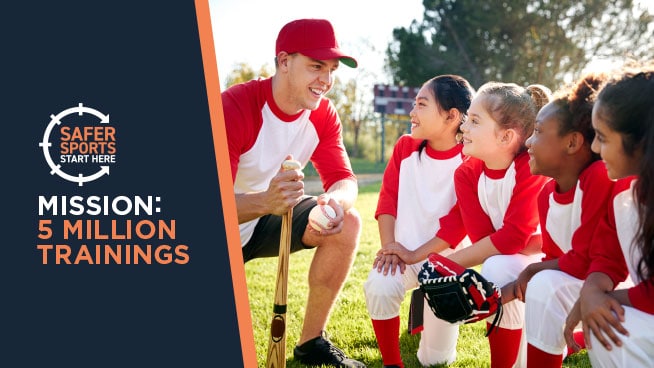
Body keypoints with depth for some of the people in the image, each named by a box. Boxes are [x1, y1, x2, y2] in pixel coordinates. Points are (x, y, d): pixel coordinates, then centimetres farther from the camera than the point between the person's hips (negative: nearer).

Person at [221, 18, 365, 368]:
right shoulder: (234, 107, -28)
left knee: (346, 223, -17)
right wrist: (265, 202, -53)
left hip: (269, 219, 6)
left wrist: (336, 201, -38)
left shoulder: (324, 114, -8)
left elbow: (343, 179, -12)